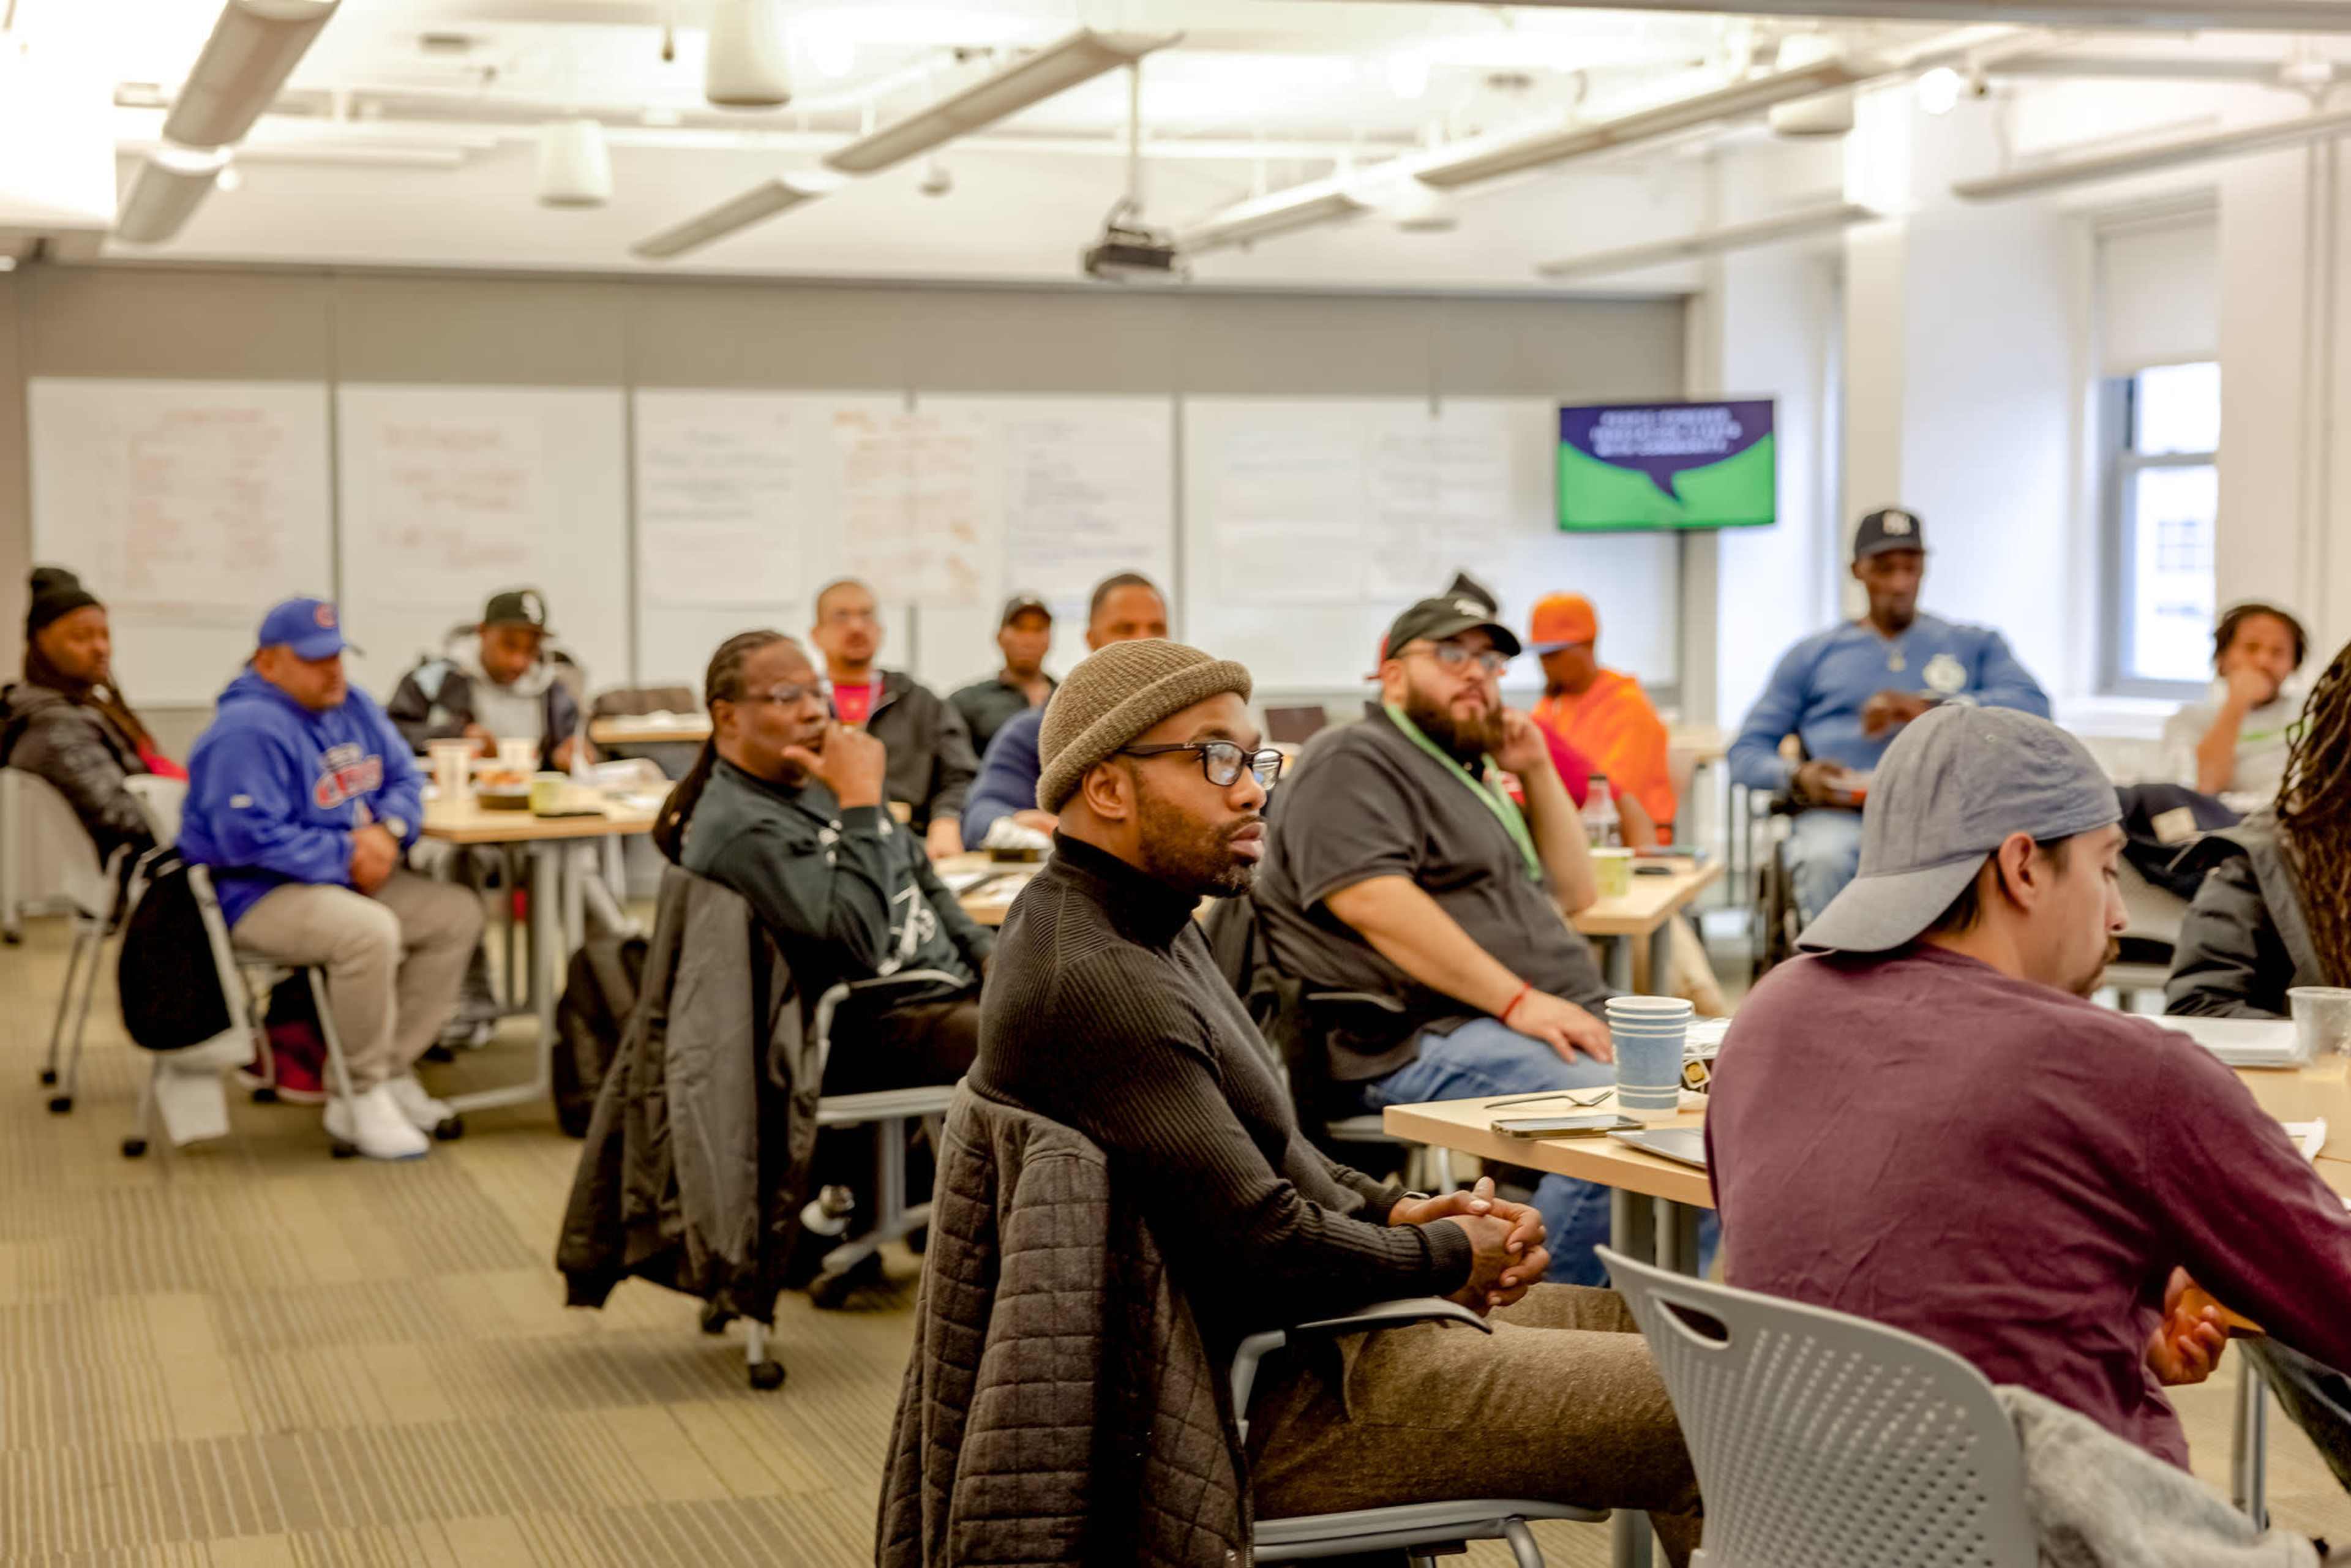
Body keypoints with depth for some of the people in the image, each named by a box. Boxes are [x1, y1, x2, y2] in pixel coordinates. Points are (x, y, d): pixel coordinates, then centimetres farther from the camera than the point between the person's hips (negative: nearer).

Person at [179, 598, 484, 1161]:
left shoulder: (353, 708, 10)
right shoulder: (247, 732, -18)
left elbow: (404, 778, 15)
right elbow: (251, 838, -24)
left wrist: (388, 830, -8)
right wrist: (346, 856, -19)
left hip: (351, 879, 9)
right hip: (260, 893, -9)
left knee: (458, 914, -4)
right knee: (371, 931, -34)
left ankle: (392, 1071, -1)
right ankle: (363, 1095, -17)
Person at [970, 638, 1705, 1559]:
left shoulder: (1147, 925, 11)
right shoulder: (1097, 982, -24)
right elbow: (1272, 1252, -25)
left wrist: (1391, 1211, 5)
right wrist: (1449, 1257, -8)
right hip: (1277, 1410, -11)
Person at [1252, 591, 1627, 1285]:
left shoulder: (1468, 775, 29)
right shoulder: (1353, 762, -1)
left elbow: (1573, 892, 31)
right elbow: (1371, 899, -18)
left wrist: (1538, 774, 16)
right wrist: (1518, 1001, -21)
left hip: (1550, 1021, 10)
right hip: (1429, 1039, -10)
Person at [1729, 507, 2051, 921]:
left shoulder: (1975, 644, 25)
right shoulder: (1812, 655, 25)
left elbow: (2034, 707, 6)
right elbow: (1745, 754, 17)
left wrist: (1928, 708, -6)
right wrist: (1798, 776, -7)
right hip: (1841, 813, 1)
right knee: (1824, 862, -38)